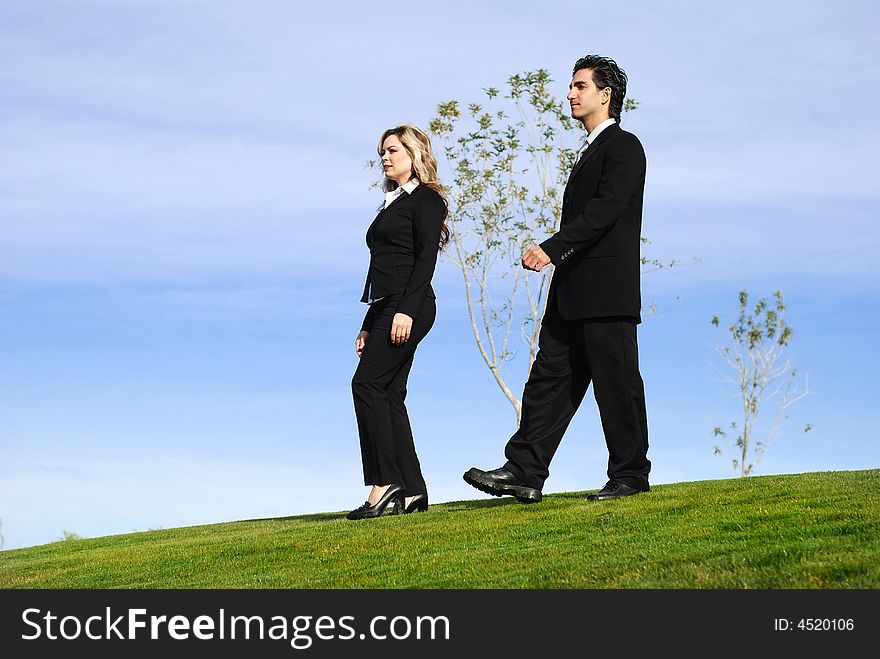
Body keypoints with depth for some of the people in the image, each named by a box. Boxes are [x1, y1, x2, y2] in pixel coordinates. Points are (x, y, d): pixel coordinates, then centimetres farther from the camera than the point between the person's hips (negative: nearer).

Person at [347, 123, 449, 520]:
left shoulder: (425, 199, -1)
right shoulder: (394, 204, 24)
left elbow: (426, 259, -13)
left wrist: (407, 310, -23)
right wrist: (369, 326, 20)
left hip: (408, 306, -9)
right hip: (385, 308, 9)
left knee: (367, 383, -16)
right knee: (389, 394, 3)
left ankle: (385, 481, -17)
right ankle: (411, 490, 2)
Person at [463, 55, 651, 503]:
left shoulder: (623, 146, -7)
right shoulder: (591, 151, 23)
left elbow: (603, 211, -20)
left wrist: (551, 248, -26)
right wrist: (553, 255, 18)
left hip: (607, 295, -10)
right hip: (572, 297, 10)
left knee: (616, 384, -2)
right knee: (549, 379, 4)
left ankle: (630, 476, 7)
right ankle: (524, 472, 3)